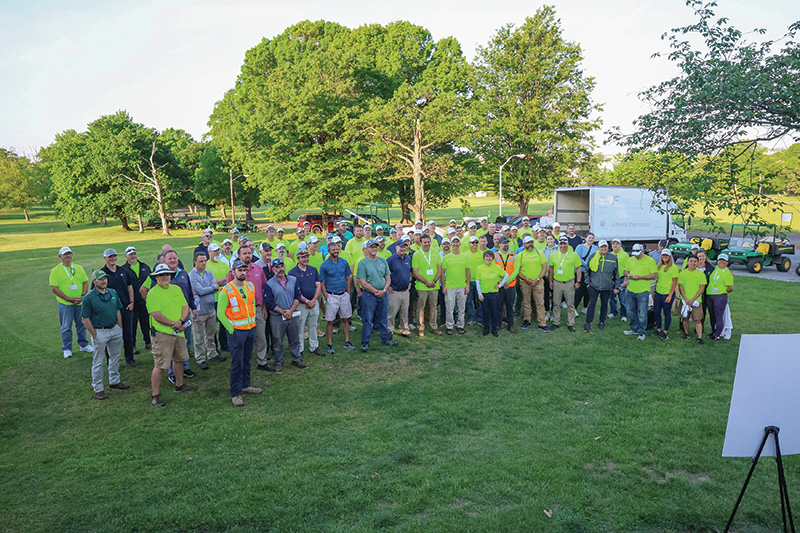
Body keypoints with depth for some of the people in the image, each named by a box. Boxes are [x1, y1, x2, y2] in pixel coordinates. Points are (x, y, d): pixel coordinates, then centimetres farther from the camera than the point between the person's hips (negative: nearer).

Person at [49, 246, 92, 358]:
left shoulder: (79, 268, 7)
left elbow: (85, 282, 7)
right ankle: (67, 349, 18)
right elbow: (54, 288, -9)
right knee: (66, 327, 6)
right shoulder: (55, 271, -5)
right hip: (65, 304, -3)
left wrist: (82, 296, -10)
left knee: (82, 324, 14)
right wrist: (69, 299, -16)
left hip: (80, 302, 3)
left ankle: (83, 345, 29)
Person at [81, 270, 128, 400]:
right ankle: (98, 389, 15)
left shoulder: (113, 293, 3)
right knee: (98, 362, 4)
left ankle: (114, 381, 34)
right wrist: (95, 335, -12)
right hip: (100, 332, -6)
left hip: (115, 329, 6)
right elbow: (85, 319, -12)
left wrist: (120, 328, 8)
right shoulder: (89, 297, -14)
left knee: (115, 357, 17)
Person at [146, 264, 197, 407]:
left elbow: (185, 307, 7)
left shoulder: (176, 289, 10)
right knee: (160, 366, -5)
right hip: (162, 334, -7)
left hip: (179, 332, 7)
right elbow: (157, 316, -17)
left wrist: (181, 321, -11)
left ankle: (179, 385, 39)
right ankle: (155, 395, 5)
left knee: (179, 359, 21)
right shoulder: (153, 293, -11)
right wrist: (174, 325, -15)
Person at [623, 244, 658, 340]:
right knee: (631, 311, 14)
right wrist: (627, 275, -5)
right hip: (631, 290, 5)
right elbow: (626, 270, 20)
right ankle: (634, 329, 30)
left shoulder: (650, 261, -7)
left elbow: (654, 275, -10)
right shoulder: (630, 260, 10)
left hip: (643, 291, -5)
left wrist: (640, 277, -19)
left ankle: (642, 332, 11)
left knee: (642, 313, 0)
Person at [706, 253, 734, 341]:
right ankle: (713, 332, 28)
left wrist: (723, 291, 2)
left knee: (719, 316, -4)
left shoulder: (727, 273, -9)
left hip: (720, 297, -7)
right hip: (709, 296, 7)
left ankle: (718, 335, 1)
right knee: (712, 316, 15)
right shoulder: (716, 268, 11)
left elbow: (731, 288, -11)